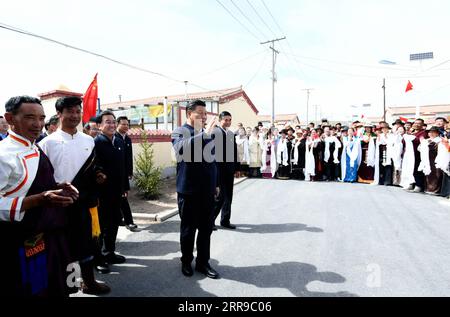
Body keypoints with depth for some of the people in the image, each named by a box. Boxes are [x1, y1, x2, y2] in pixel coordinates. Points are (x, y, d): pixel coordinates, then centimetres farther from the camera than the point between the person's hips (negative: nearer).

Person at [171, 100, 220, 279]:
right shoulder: (179, 132, -5)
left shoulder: (207, 133, 11)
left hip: (207, 190, 5)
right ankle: (186, 261, 28)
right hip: (188, 190, -5)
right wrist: (204, 133, -34)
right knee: (188, 229, 9)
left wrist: (215, 184, 17)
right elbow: (181, 149, -29)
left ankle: (203, 262, 26)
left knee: (206, 228, 11)